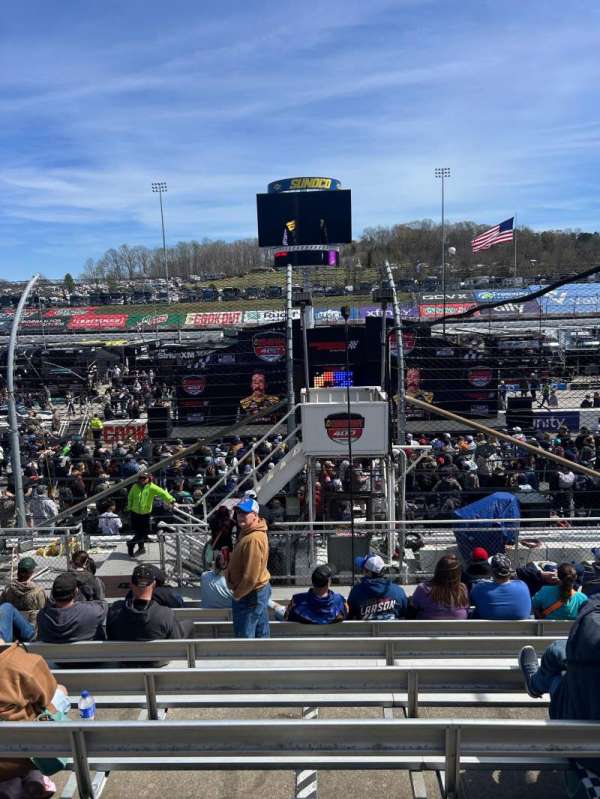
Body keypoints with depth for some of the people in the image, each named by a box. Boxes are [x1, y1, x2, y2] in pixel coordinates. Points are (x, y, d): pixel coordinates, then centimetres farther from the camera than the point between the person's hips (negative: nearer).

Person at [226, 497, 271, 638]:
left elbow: (250, 577, -27)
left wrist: (237, 594, -15)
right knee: (261, 633, 20)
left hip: (250, 594, -10)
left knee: (244, 637, 1)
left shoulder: (253, 539, -27)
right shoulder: (249, 531, 5)